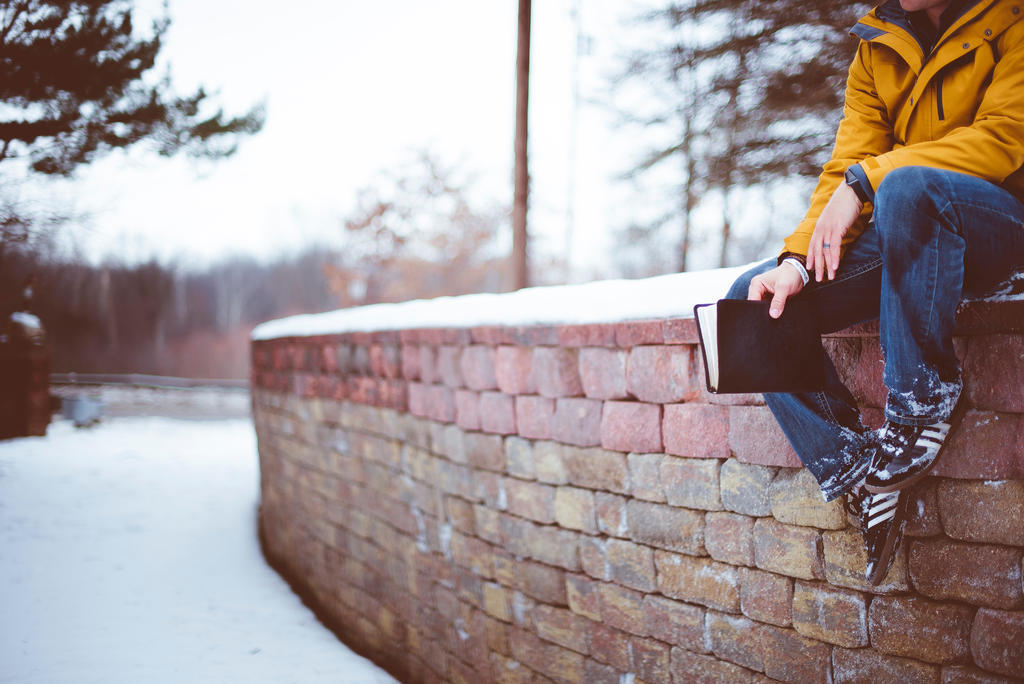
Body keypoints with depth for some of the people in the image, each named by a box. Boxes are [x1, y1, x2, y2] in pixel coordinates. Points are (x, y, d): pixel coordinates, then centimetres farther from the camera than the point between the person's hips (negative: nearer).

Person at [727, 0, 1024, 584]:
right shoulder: (877, 51, 12)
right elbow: (846, 167, 3)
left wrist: (866, 181, -20)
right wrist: (797, 259, -15)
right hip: (910, 232, 6)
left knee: (907, 185, -39)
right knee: (752, 299, -11)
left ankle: (926, 402, -25)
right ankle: (858, 475, -16)